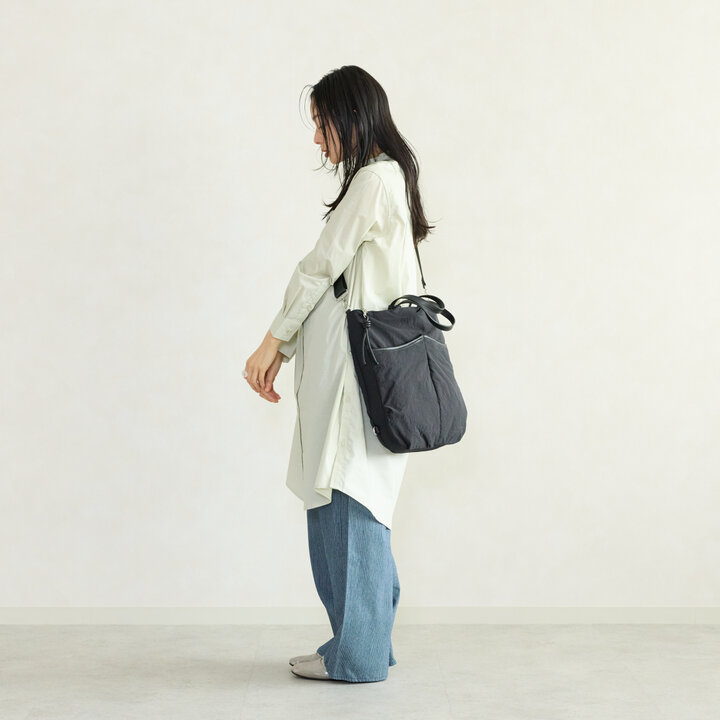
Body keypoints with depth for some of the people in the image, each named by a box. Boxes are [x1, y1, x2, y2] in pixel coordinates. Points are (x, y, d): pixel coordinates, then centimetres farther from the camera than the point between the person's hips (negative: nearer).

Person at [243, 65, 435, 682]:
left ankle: (358, 654, 7)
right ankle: (366, 643, 22)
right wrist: (285, 351, 18)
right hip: (351, 363, 9)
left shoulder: (375, 179, -11)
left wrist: (272, 343, 0)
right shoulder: (386, 176, 19)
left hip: (358, 363, -9)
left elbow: (320, 267, -9)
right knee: (343, 506, 13)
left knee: (349, 502, -3)